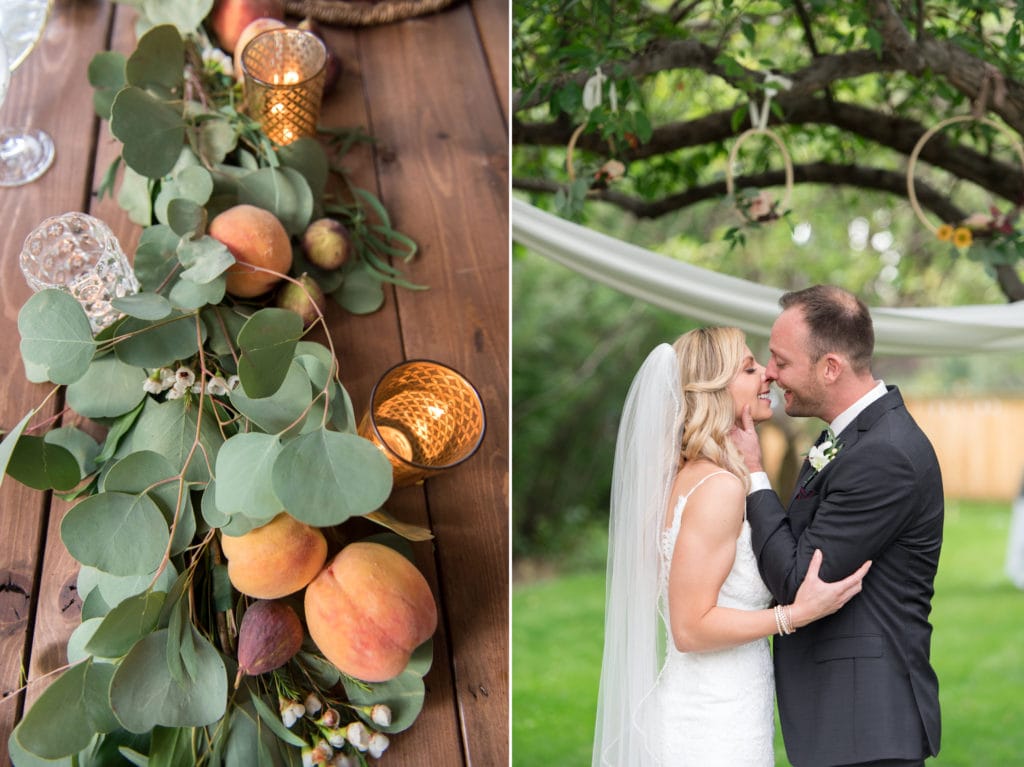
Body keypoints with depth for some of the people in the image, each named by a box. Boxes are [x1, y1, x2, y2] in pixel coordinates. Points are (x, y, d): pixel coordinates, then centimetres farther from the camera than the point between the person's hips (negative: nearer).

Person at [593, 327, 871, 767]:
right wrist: (798, 614, -24)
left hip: (707, 710, 9)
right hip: (717, 727, -9)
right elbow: (691, 628, -20)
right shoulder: (719, 486, -20)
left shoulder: (690, 476, 7)